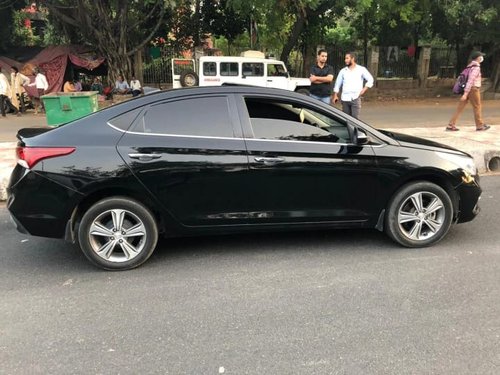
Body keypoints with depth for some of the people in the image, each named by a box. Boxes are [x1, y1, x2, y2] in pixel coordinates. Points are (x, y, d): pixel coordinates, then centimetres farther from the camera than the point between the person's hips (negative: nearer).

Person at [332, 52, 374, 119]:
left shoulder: (361, 69, 5)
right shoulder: (343, 71, 12)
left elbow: (370, 80, 7)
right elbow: (338, 84, 15)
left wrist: (364, 90, -4)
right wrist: (335, 95, 8)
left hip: (355, 98, -3)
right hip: (345, 98, 3)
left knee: (355, 118, -10)